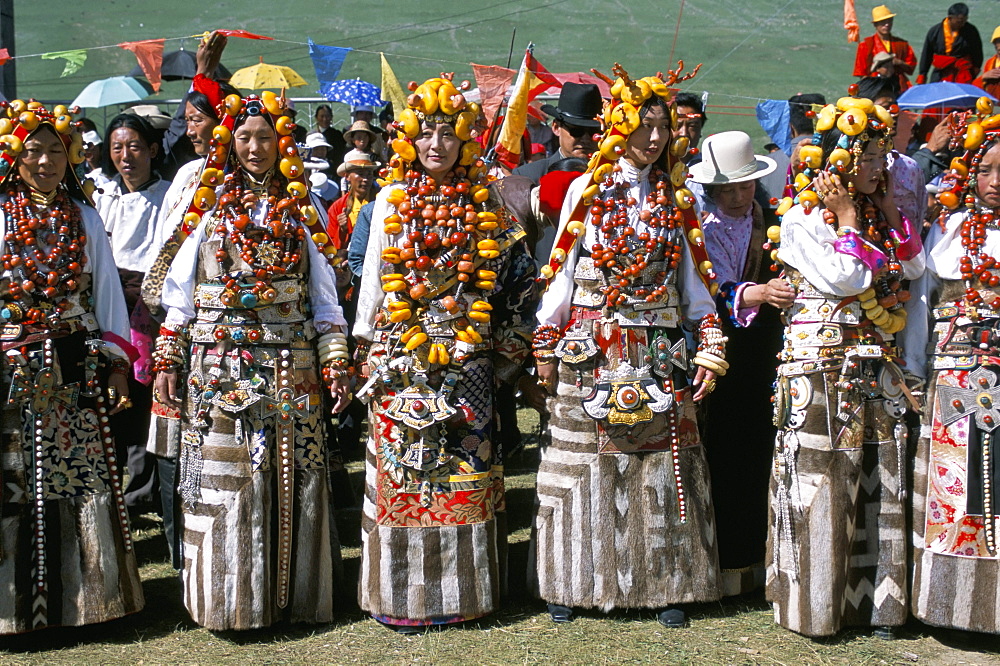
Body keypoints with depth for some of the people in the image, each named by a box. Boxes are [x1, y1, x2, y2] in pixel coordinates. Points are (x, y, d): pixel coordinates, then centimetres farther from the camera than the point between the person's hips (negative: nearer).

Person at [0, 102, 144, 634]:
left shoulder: (84, 217, 9)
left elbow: (108, 292, 9)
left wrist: (116, 365, 3)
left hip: (76, 373, 2)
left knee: (82, 479, 4)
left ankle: (85, 592, 17)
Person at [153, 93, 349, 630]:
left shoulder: (303, 210, 10)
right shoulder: (209, 206, 9)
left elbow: (323, 297, 9)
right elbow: (180, 294, 8)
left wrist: (334, 361, 1)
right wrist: (168, 362, 1)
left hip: (289, 370, 0)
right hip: (217, 368, 0)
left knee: (288, 479, 1)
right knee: (222, 478, 0)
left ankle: (287, 590, 14)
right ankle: (228, 597, 12)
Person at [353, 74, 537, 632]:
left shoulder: (486, 204, 4)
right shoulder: (392, 201, 6)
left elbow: (520, 278, 6)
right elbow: (373, 278, 9)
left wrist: (508, 352, 3)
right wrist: (369, 353, 6)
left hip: (468, 361, 0)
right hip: (402, 361, 0)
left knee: (467, 472, 3)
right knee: (403, 471, 2)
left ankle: (465, 587, 17)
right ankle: (403, 594, 13)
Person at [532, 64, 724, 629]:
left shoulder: (675, 199, 10)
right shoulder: (587, 189, 4)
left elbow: (692, 280, 10)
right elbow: (562, 269, 4)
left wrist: (711, 349, 2)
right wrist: (547, 345, 0)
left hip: (658, 354, 2)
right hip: (591, 351, -1)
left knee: (660, 463, 2)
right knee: (585, 460, 2)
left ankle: (665, 584, 14)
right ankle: (570, 584, 13)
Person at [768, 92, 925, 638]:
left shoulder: (875, 217, 15)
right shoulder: (803, 220, -6)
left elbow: (914, 268, 9)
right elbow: (844, 279, -15)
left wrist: (889, 212, 6)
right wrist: (849, 222, -5)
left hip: (875, 365, 6)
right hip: (822, 364, -6)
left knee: (879, 480, 6)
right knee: (821, 480, -3)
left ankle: (874, 595, 17)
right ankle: (817, 603, 9)